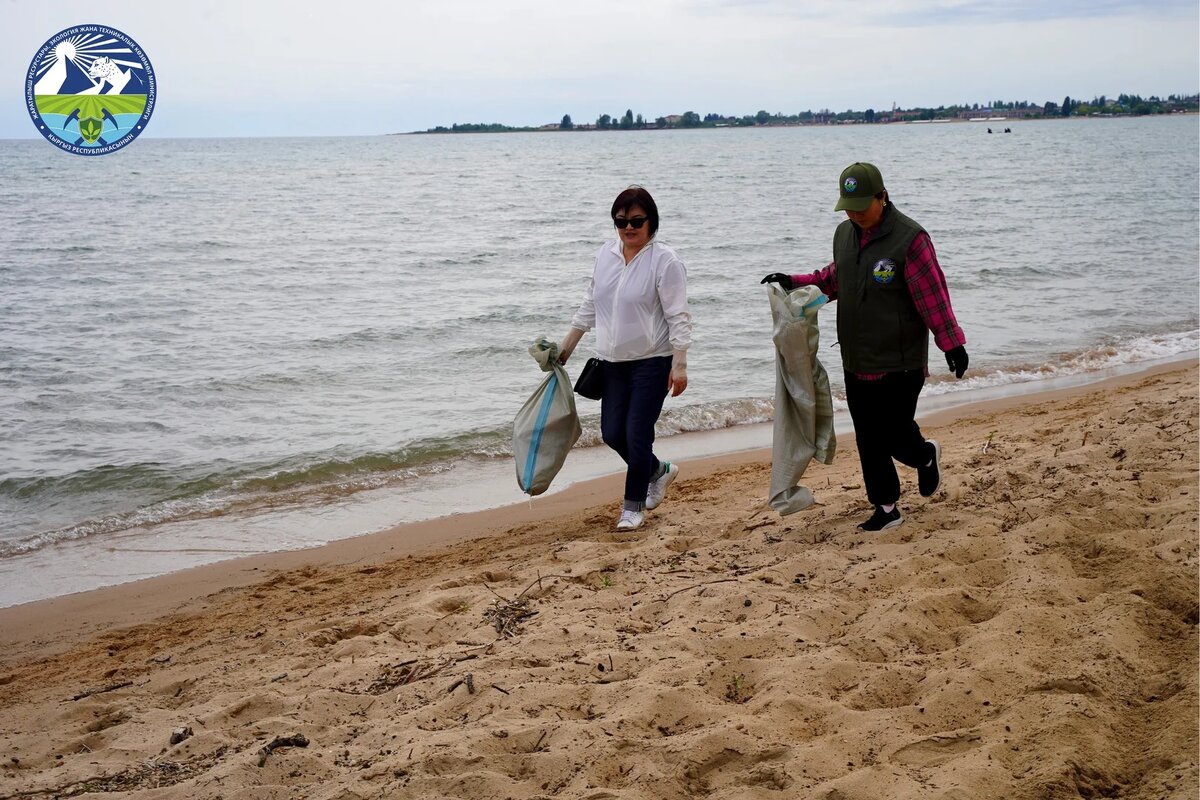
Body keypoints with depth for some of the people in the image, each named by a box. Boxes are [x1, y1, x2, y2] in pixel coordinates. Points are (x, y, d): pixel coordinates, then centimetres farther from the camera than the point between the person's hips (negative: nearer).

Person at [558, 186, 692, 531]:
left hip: (651, 362, -7)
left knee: (637, 435, -5)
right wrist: (567, 345, 20)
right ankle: (659, 470, 35)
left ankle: (633, 506, 12)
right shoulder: (605, 256, 8)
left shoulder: (664, 260, -12)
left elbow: (678, 317, -13)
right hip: (613, 361, 7)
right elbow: (590, 305, 18)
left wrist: (680, 366, -18)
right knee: (612, 433, 9)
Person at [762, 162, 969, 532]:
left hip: (900, 363, -7)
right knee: (869, 440, 9)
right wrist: (795, 281, 12)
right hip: (857, 362, 7)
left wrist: (952, 344, -15)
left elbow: (933, 296, -15)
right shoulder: (844, 233, 7)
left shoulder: (909, 238, -16)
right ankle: (886, 508, 20)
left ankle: (927, 456, 32)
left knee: (893, 433, -3)